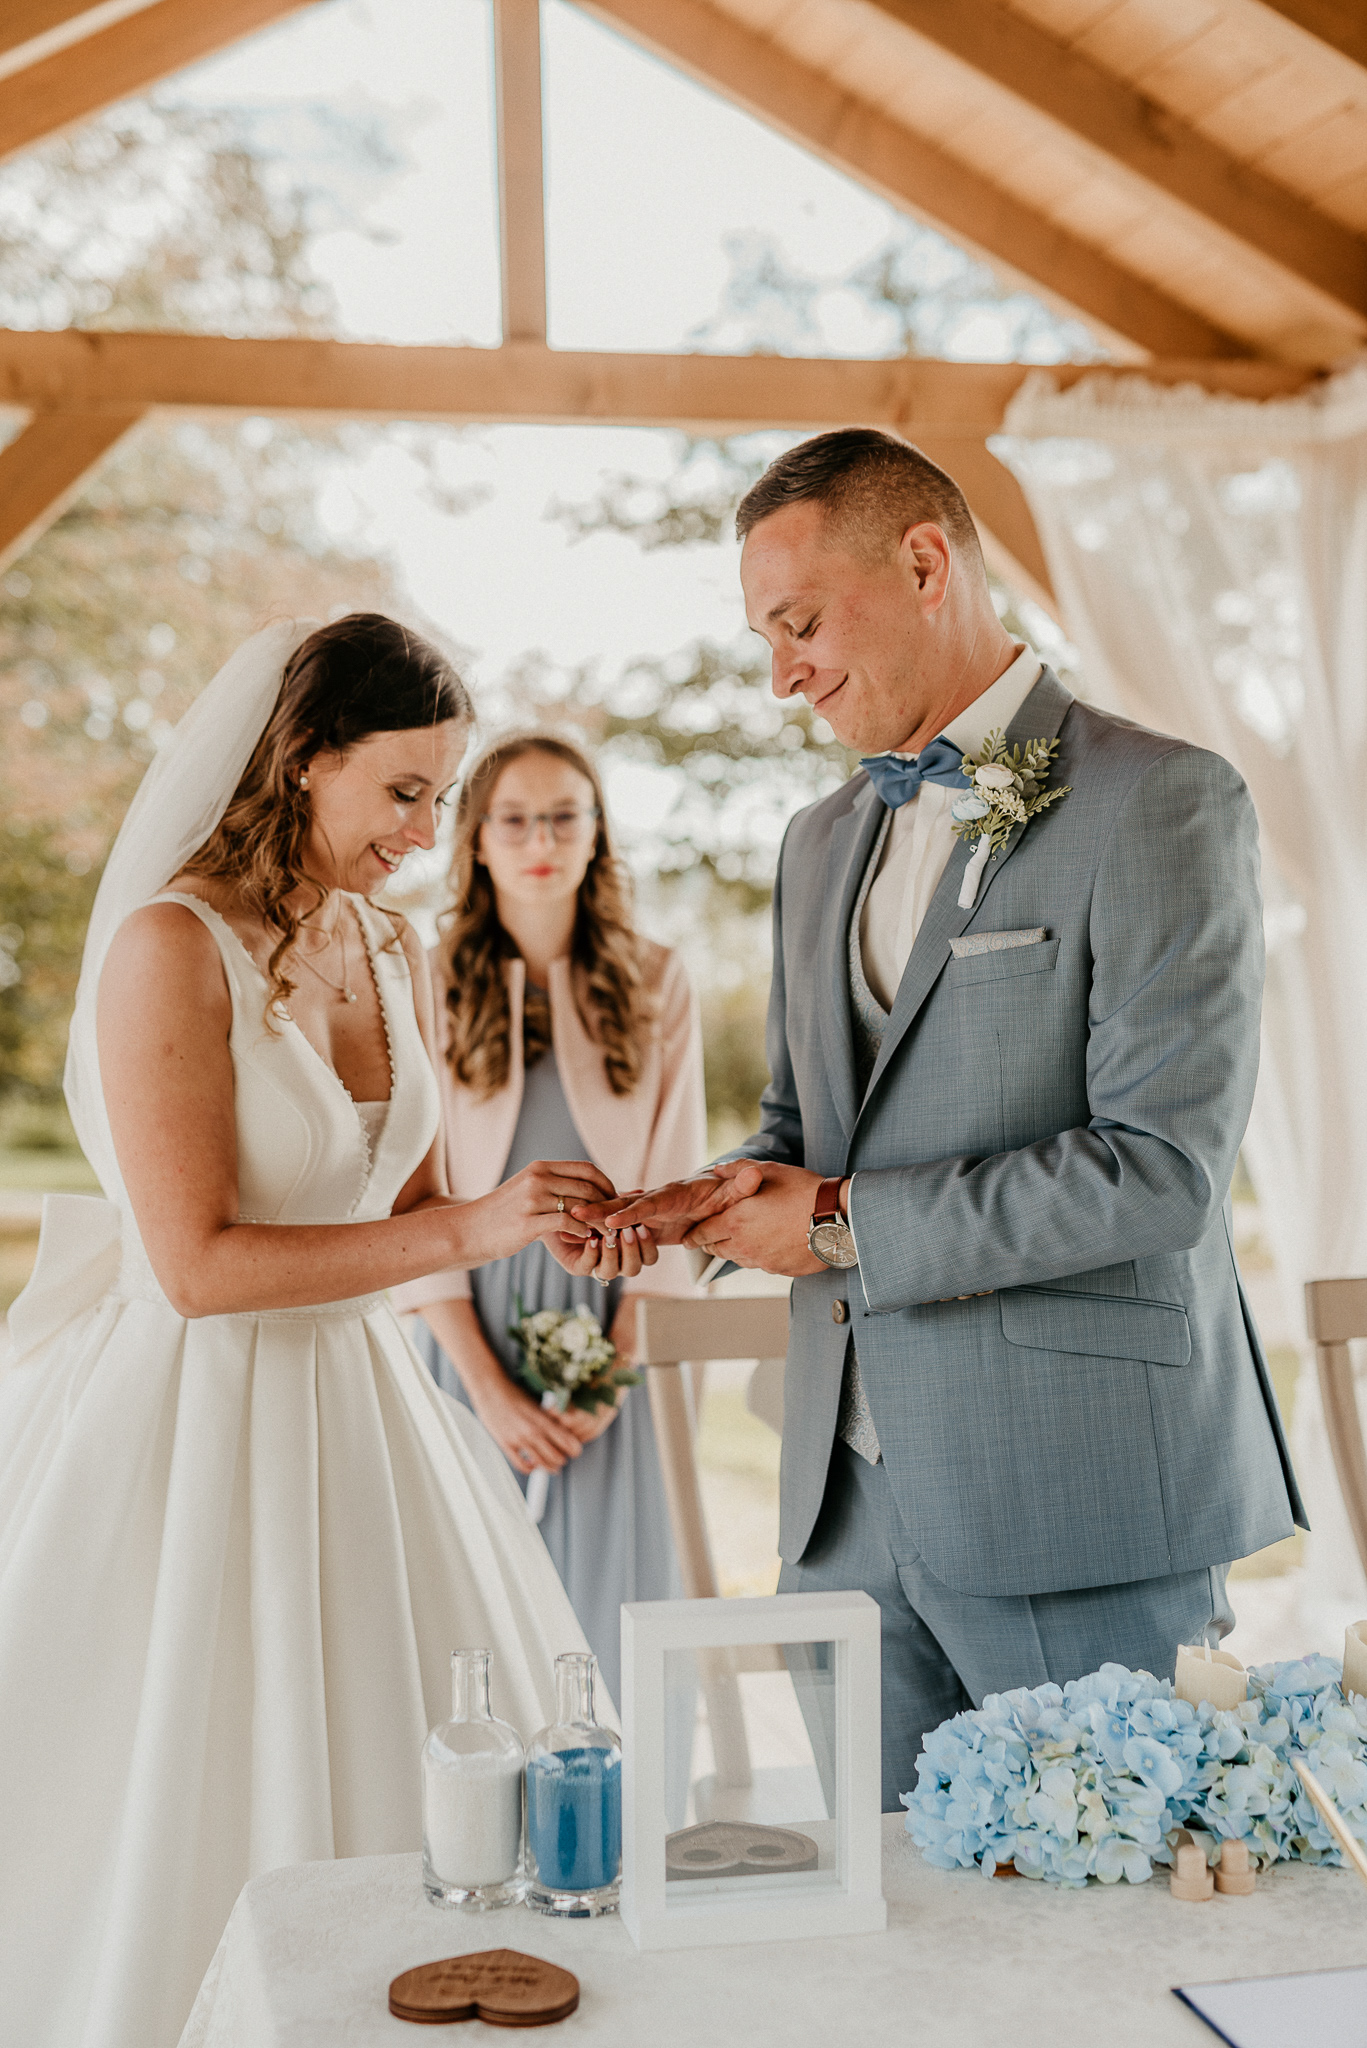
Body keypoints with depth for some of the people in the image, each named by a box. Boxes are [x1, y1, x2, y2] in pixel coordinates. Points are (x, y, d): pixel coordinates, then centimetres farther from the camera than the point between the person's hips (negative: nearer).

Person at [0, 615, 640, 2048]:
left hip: (354, 1403, 7)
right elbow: (200, 1264, -22)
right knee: (197, 1829, 4)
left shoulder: (392, 951, 6)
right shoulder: (173, 944, -17)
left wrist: (554, 1225, -5)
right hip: (192, 1418, -7)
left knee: (404, 1782, 13)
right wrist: (469, 1231, -22)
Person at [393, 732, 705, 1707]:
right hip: (473, 1328, 0)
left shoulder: (657, 984, 5)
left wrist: (618, 1368, -7)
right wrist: (488, 1386, -8)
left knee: (612, 1600, 1)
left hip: (617, 1333, 1)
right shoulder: (428, 988, 2)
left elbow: (672, 1188, 2)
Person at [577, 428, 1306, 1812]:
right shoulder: (822, 843, 16)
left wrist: (847, 1224, -13)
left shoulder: (1157, 801, -8)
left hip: (1080, 1503, -6)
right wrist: (734, 1197, 0)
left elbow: (1160, 1164, -16)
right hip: (856, 1502, 7)